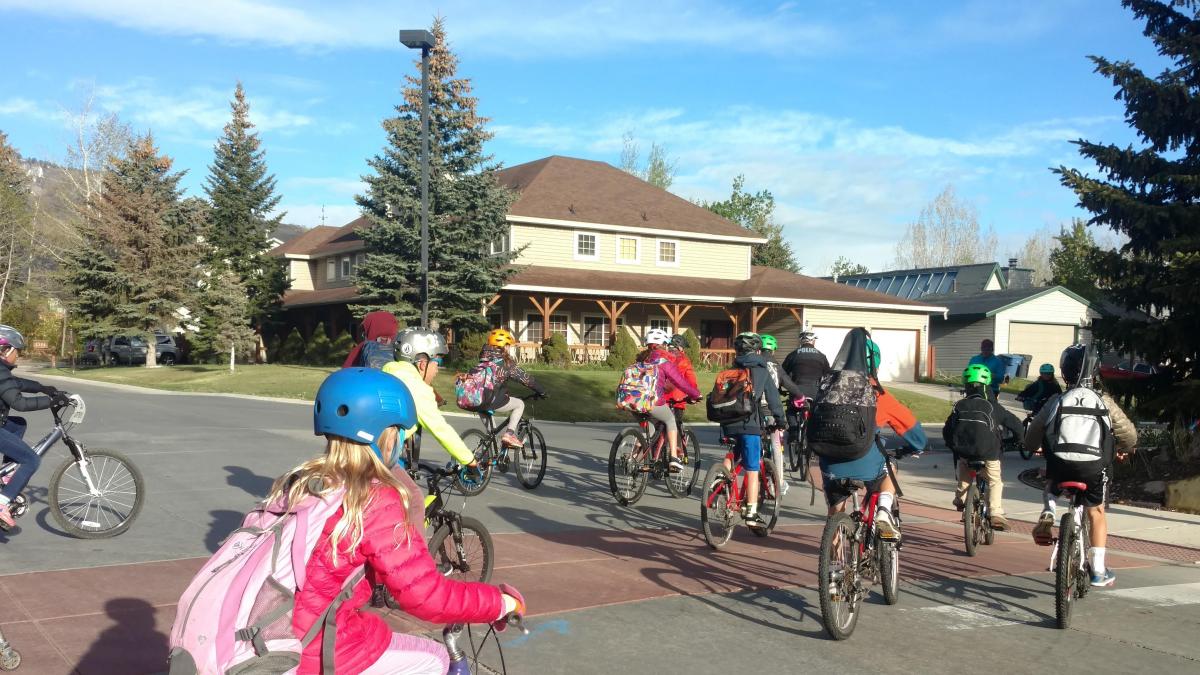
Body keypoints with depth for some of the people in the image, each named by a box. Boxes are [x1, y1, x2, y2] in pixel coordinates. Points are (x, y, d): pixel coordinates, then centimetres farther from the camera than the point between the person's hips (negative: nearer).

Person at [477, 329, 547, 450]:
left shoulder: (483, 359, 15)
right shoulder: (506, 361, -2)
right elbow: (525, 378, -1)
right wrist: (541, 391, 9)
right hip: (495, 401, -6)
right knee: (520, 404, 16)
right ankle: (509, 434, 3)